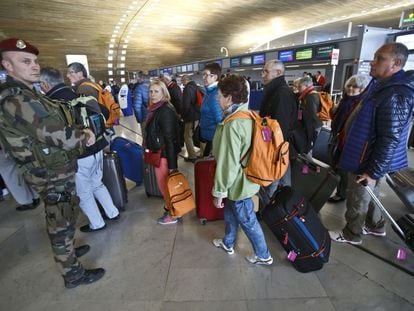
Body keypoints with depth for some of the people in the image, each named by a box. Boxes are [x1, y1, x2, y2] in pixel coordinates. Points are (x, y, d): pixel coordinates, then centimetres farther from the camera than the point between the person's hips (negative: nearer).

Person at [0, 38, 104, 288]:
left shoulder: (26, 95, 11)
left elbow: (52, 127, 14)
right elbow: (56, 134, -28)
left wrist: (79, 135, -2)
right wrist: (84, 137, -10)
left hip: (55, 170, 10)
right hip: (52, 175, -10)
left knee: (64, 219, 25)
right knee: (61, 224, 5)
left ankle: (67, 250, 47)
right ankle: (73, 274, 22)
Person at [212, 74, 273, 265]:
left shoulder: (232, 125, -29)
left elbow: (228, 163, -27)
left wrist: (219, 192, -17)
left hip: (238, 183, -9)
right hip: (246, 177, 9)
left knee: (247, 220, 12)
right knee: (230, 213, 26)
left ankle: (263, 256, 33)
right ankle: (228, 243, 48)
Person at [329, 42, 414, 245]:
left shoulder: (395, 95, -25)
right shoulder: (383, 84, 7)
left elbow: (390, 140, -26)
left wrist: (373, 171, -22)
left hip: (367, 162, -9)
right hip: (367, 156, 10)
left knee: (358, 199, 9)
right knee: (369, 194, 25)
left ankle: (352, 235, 30)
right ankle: (375, 226, 46)